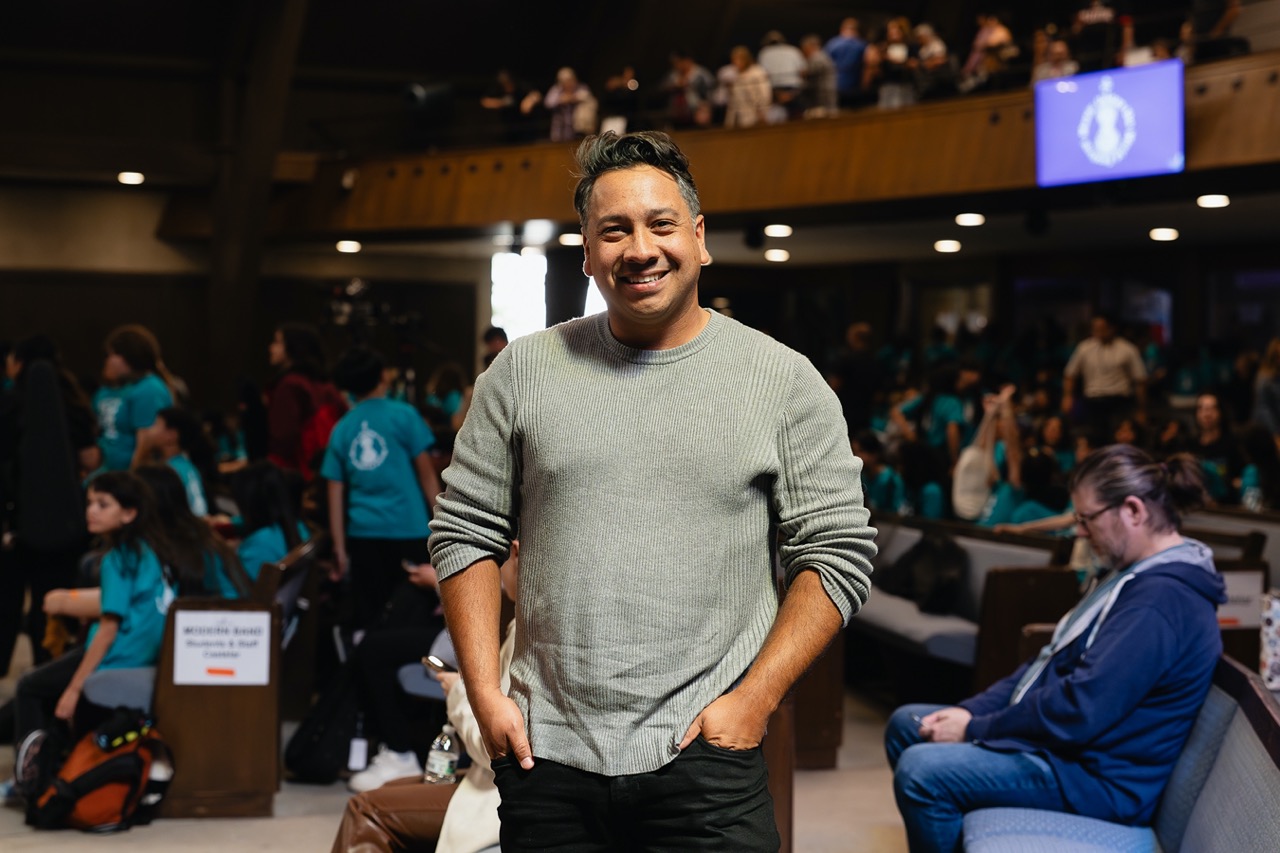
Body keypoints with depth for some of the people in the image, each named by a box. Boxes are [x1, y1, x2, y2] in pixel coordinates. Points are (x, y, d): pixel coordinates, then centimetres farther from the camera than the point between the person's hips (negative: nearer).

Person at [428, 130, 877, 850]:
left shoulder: (786, 380, 0)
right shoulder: (523, 372, 5)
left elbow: (839, 554, -1)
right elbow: (466, 533, 8)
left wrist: (753, 700, -9)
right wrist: (486, 694, -1)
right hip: (545, 757, 2)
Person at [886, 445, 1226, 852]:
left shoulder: (1160, 600, -24)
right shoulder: (1138, 576, 12)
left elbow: (1080, 709, -29)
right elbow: (1054, 661, 14)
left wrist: (973, 729, -17)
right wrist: (971, 710, 2)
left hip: (1099, 774, -11)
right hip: (1065, 743, 11)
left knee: (920, 770, -24)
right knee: (906, 724, 12)